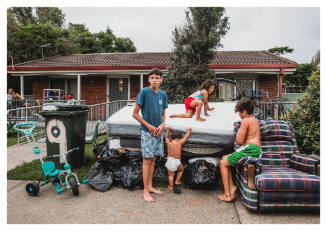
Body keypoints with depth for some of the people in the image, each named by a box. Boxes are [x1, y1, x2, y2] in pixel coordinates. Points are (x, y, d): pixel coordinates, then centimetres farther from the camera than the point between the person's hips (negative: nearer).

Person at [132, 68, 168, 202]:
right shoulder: (144, 92, -11)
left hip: (158, 131, 6)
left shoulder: (163, 94, 7)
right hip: (147, 131, -6)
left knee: (153, 159, 13)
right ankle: (146, 191, 9)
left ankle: (150, 186, 26)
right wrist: (150, 127, -11)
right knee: (147, 160, -1)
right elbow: (135, 114, -10)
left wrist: (162, 125, -5)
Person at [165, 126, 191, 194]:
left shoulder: (168, 142, 2)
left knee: (171, 175, 14)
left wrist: (168, 130, 36)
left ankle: (171, 186, 15)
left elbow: (167, 137, 24)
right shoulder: (180, 142, -3)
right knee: (181, 169, 26)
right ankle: (177, 182, 29)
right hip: (176, 162, -2)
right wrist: (189, 131, 30)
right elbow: (186, 137, 14)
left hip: (169, 160, 2)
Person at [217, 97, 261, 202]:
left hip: (250, 149, -10)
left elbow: (239, 141, -12)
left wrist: (239, 131, 5)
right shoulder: (255, 120, 19)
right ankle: (231, 186, 9)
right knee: (225, 158, 18)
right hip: (257, 150, 10)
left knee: (223, 163, -1)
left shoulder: (246, 120, -11)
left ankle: (227, 195, -2)